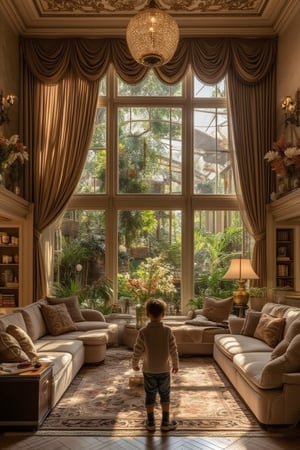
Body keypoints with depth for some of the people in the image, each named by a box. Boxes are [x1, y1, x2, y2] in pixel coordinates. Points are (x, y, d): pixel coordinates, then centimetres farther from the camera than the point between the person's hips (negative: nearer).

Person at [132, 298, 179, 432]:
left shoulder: (143, 332, -14)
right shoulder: (167, 330, -12)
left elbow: (138, 351, -9)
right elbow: (173, 350, -7)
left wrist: (134, 364, 8)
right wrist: (175, 364, 8)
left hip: (148, 370, 0)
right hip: (164, 370, 0)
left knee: (150, 396, 12)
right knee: (165, 396, 14)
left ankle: (151, 423, 20)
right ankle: (165, 423, 20)